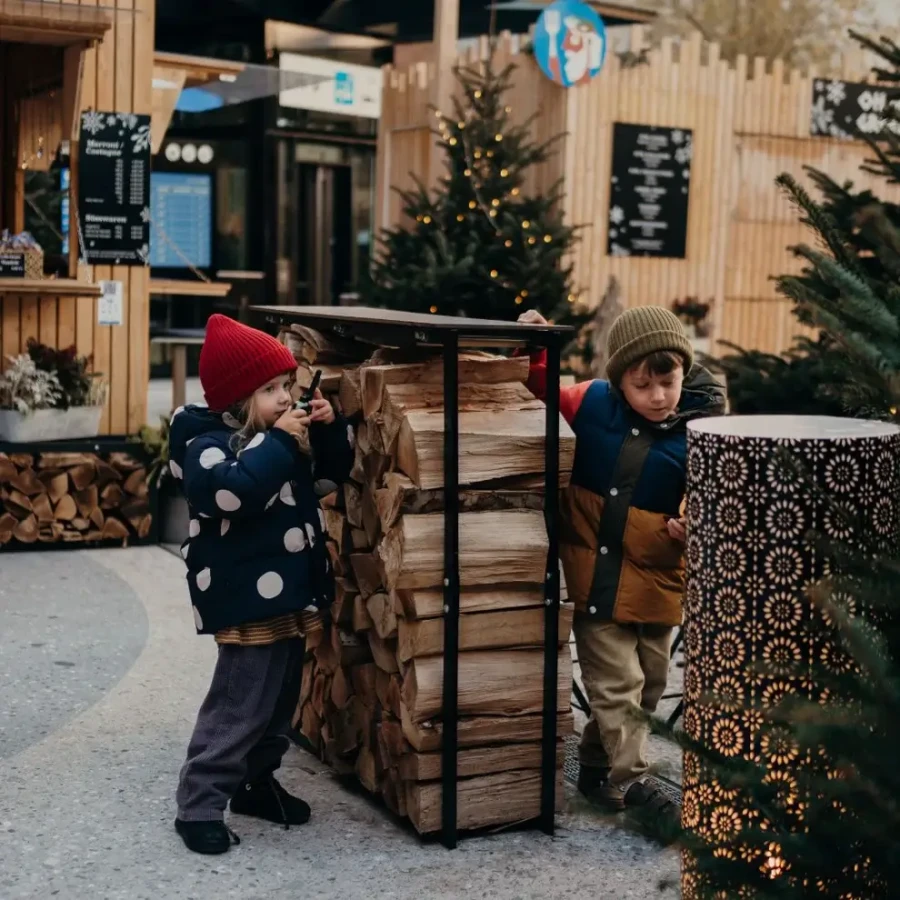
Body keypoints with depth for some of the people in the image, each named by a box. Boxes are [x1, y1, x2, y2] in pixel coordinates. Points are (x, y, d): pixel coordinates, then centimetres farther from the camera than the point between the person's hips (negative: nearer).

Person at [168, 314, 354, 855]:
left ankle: (257, 782, 33)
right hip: (248, 597, -9)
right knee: (241, 704, -8)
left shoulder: (284, 432, 11)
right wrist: (279, 443, -28)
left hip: (290, 590, 9)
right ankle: (199, 805, 1)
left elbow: (335, 469, 19)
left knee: (282, 696, 18)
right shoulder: (209, 443, -15)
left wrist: (329, 429, 0)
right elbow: (230, 491, -34)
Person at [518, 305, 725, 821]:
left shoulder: (697, 432, -11)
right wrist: (535, 348, -7)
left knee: (649, 685, 15)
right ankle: (631, 777, 9)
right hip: (597, 577, -1)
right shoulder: (594, 404, -7)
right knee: (616, 682, -1)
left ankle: (598, 763, 33)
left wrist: (690, 528, -25)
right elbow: (544, 391, 10)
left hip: (657, 579, 2)